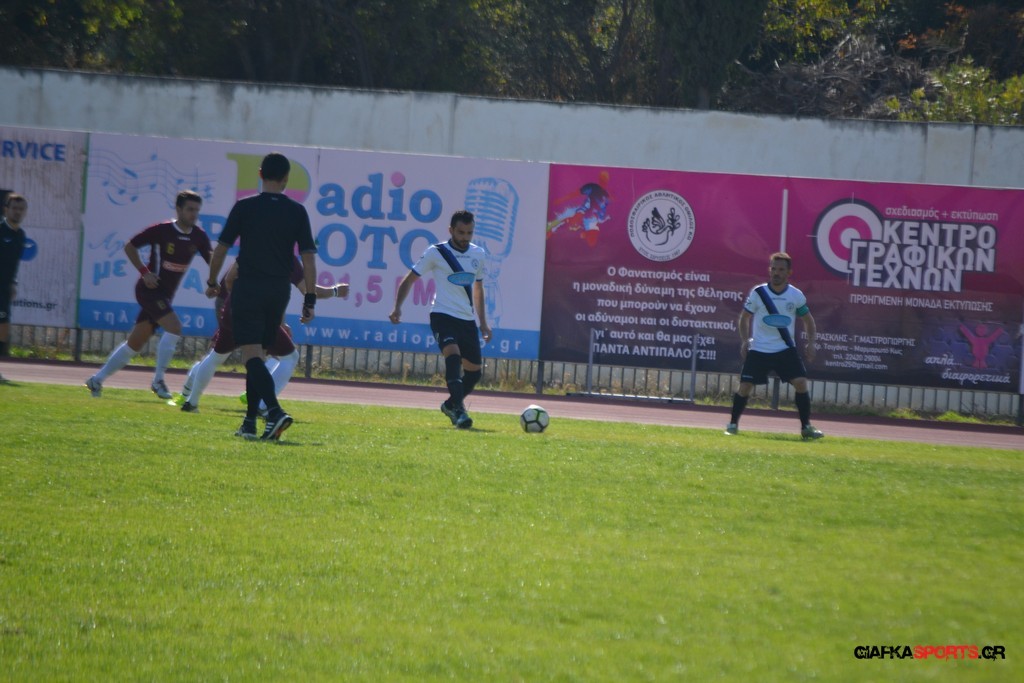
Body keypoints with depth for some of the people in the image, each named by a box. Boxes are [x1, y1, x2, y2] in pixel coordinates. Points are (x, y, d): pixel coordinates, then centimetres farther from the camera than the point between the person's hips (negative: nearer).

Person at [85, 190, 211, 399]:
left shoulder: (198, 236, 0)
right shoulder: (161, 231, -14)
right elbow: (130, 246, -5)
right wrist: (144, 271, -16)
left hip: (166, 295, 6)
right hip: (150, 289, -6)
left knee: (135, 344, 9)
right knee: (174, 327, -23)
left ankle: (97, 380, 20)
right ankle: (158, 380, -14)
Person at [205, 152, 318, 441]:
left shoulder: (244, 207, -4)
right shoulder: (297, 212, 2)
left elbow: (221, 248, 1)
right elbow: (308, 257, -2)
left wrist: (212, 282, 16)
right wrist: (309, 299, 2)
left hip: (247, 287, -4)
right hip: (279, 290, 4)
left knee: (252, 355, -10)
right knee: (258, 355, 15)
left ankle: (275, 411, -29)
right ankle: (250, 422, 16)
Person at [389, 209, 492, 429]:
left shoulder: (478, 254, 11)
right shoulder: (436, 253, -4)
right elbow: (410, 279, 1)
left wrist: (483, 323, 23)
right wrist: (398, 307, -12)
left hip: (467, 319, 6)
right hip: (442, 315, -6)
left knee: (474, 371, 8)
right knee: (453, 355, -29)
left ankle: (451, 404, 33)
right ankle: (458, 410, -34)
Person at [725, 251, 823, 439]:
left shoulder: (796, 296, -3)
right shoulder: (758, 293, -6)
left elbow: (808, 320, 11)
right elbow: (745, 318, 7)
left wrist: (810, 343, -2)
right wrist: (745, 340, -6)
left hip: (786, 349, 1)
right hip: (759, 350, -1)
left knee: (801, 382, -13)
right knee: (745, 386, -7)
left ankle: (806, 427, -2)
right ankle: (733, 424, 11)